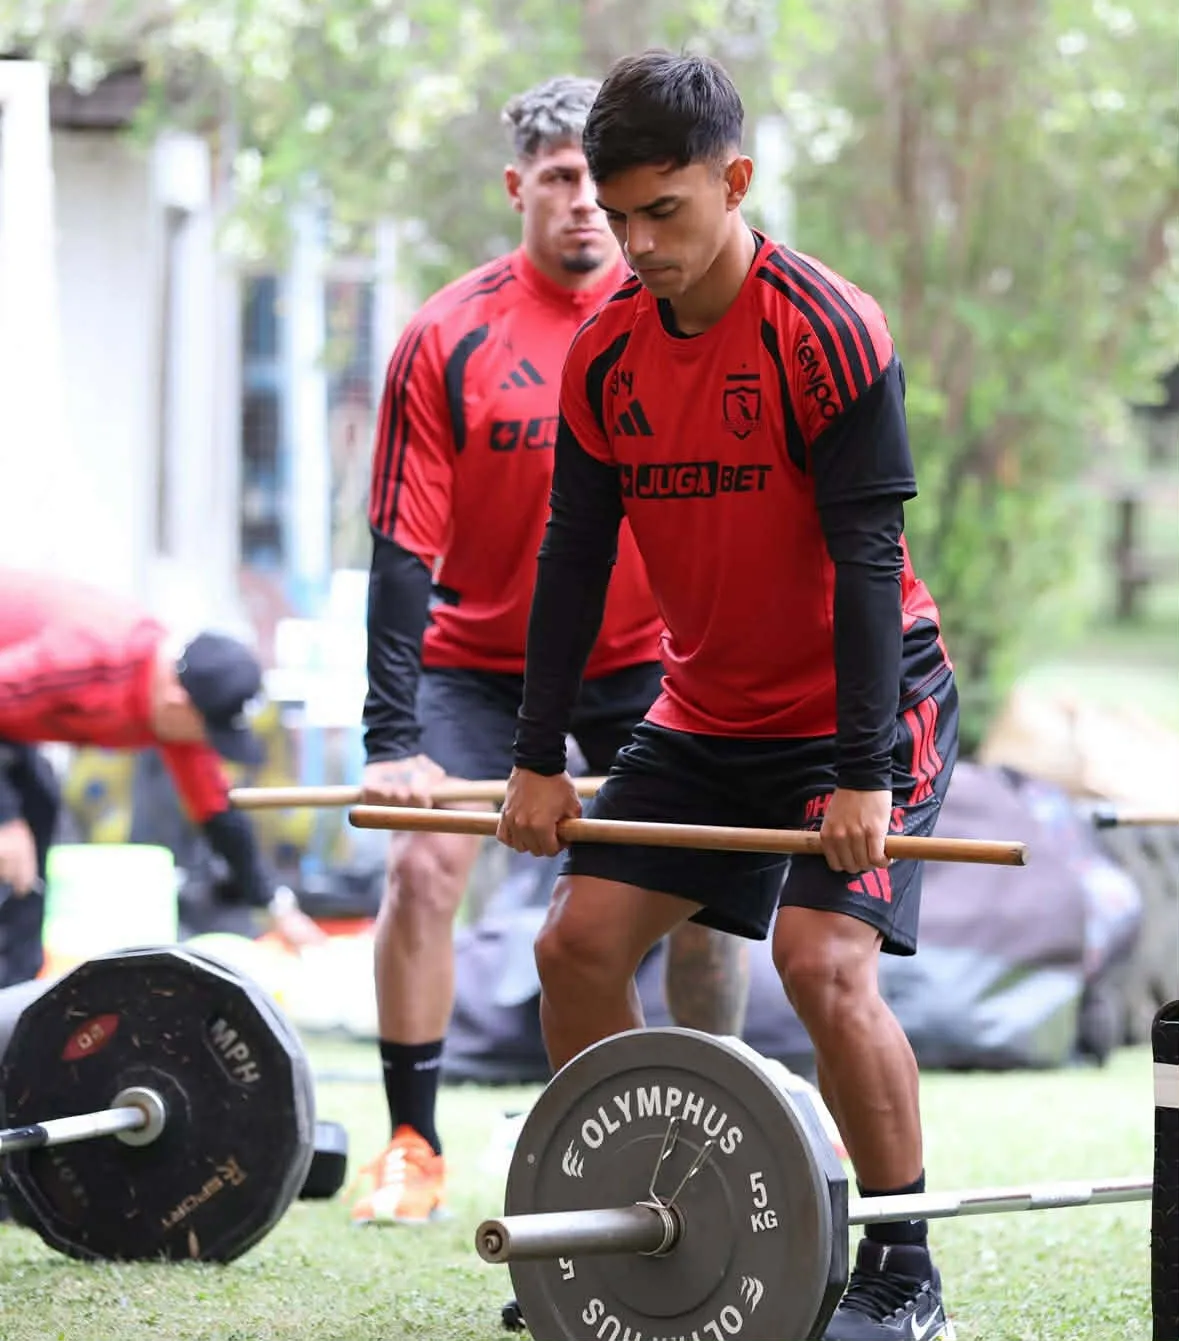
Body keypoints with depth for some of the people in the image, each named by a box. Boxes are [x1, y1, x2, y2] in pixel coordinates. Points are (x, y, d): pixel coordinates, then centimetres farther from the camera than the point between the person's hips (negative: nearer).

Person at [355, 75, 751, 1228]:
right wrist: (392, 737, -22)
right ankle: (411, 1145, -3)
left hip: (645, 656, 1)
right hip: (481, 655, -1)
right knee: (424, 864, -15)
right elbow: (405, 547, -15)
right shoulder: (448, 340, -14)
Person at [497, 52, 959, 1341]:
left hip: (861, 704, -7)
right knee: (577, 944, 0)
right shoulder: (605, 352, -2)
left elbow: (866, 555, -21)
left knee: (823, 960, -22)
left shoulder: (827, 332, -20)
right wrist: (539, 761, 1)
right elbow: (575, 556, 3)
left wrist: (863, 773, -24)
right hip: (708, 713, 7)